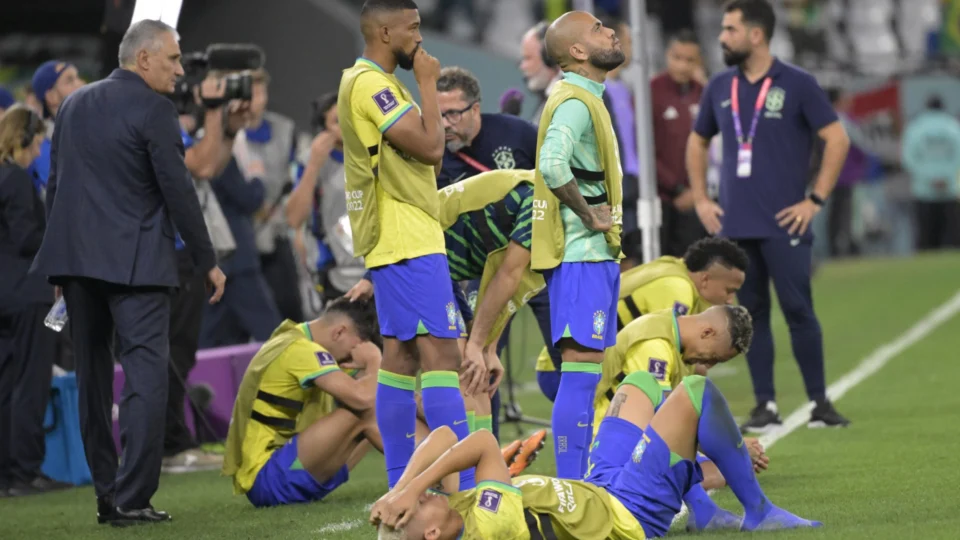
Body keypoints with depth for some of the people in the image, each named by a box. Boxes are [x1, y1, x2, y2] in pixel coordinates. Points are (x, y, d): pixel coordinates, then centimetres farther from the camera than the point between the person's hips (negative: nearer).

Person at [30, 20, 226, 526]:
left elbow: (56, 185, 15)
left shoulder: (73, 104, 13)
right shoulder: (152, 108, -9)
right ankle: (132, 499, -13)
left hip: (75, 257, 7)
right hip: (134, 263, -7)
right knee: (146, 375, -6)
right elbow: (177, 189, -11)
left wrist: (65, 260, 19)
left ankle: (107, 496, 14)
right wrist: (207, 261, -3)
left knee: (93, 379, 12)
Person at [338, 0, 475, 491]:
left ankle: (400, 483, 10)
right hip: (408, 243, -11)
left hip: (398, 242, 11)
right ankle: (465, 483, -16)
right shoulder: (371, 85, -15)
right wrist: (428, 83, -10)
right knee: (441, 352, -13)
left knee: (402, 353, 9)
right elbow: (430, 147, -19)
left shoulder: (366, 82, 18)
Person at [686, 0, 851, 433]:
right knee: (751, 315, 5)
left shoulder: (797, 85, -4)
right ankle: (765, 405, 10)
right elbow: (697, 142, 23)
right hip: (734, 226, 4)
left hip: (783, 226, -4)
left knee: (798, 312, -5)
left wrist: (815, 199, -8)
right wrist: (700, 199, 13)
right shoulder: (720, 88, 10)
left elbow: (837, 139, -4)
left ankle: (820, 403, 3)